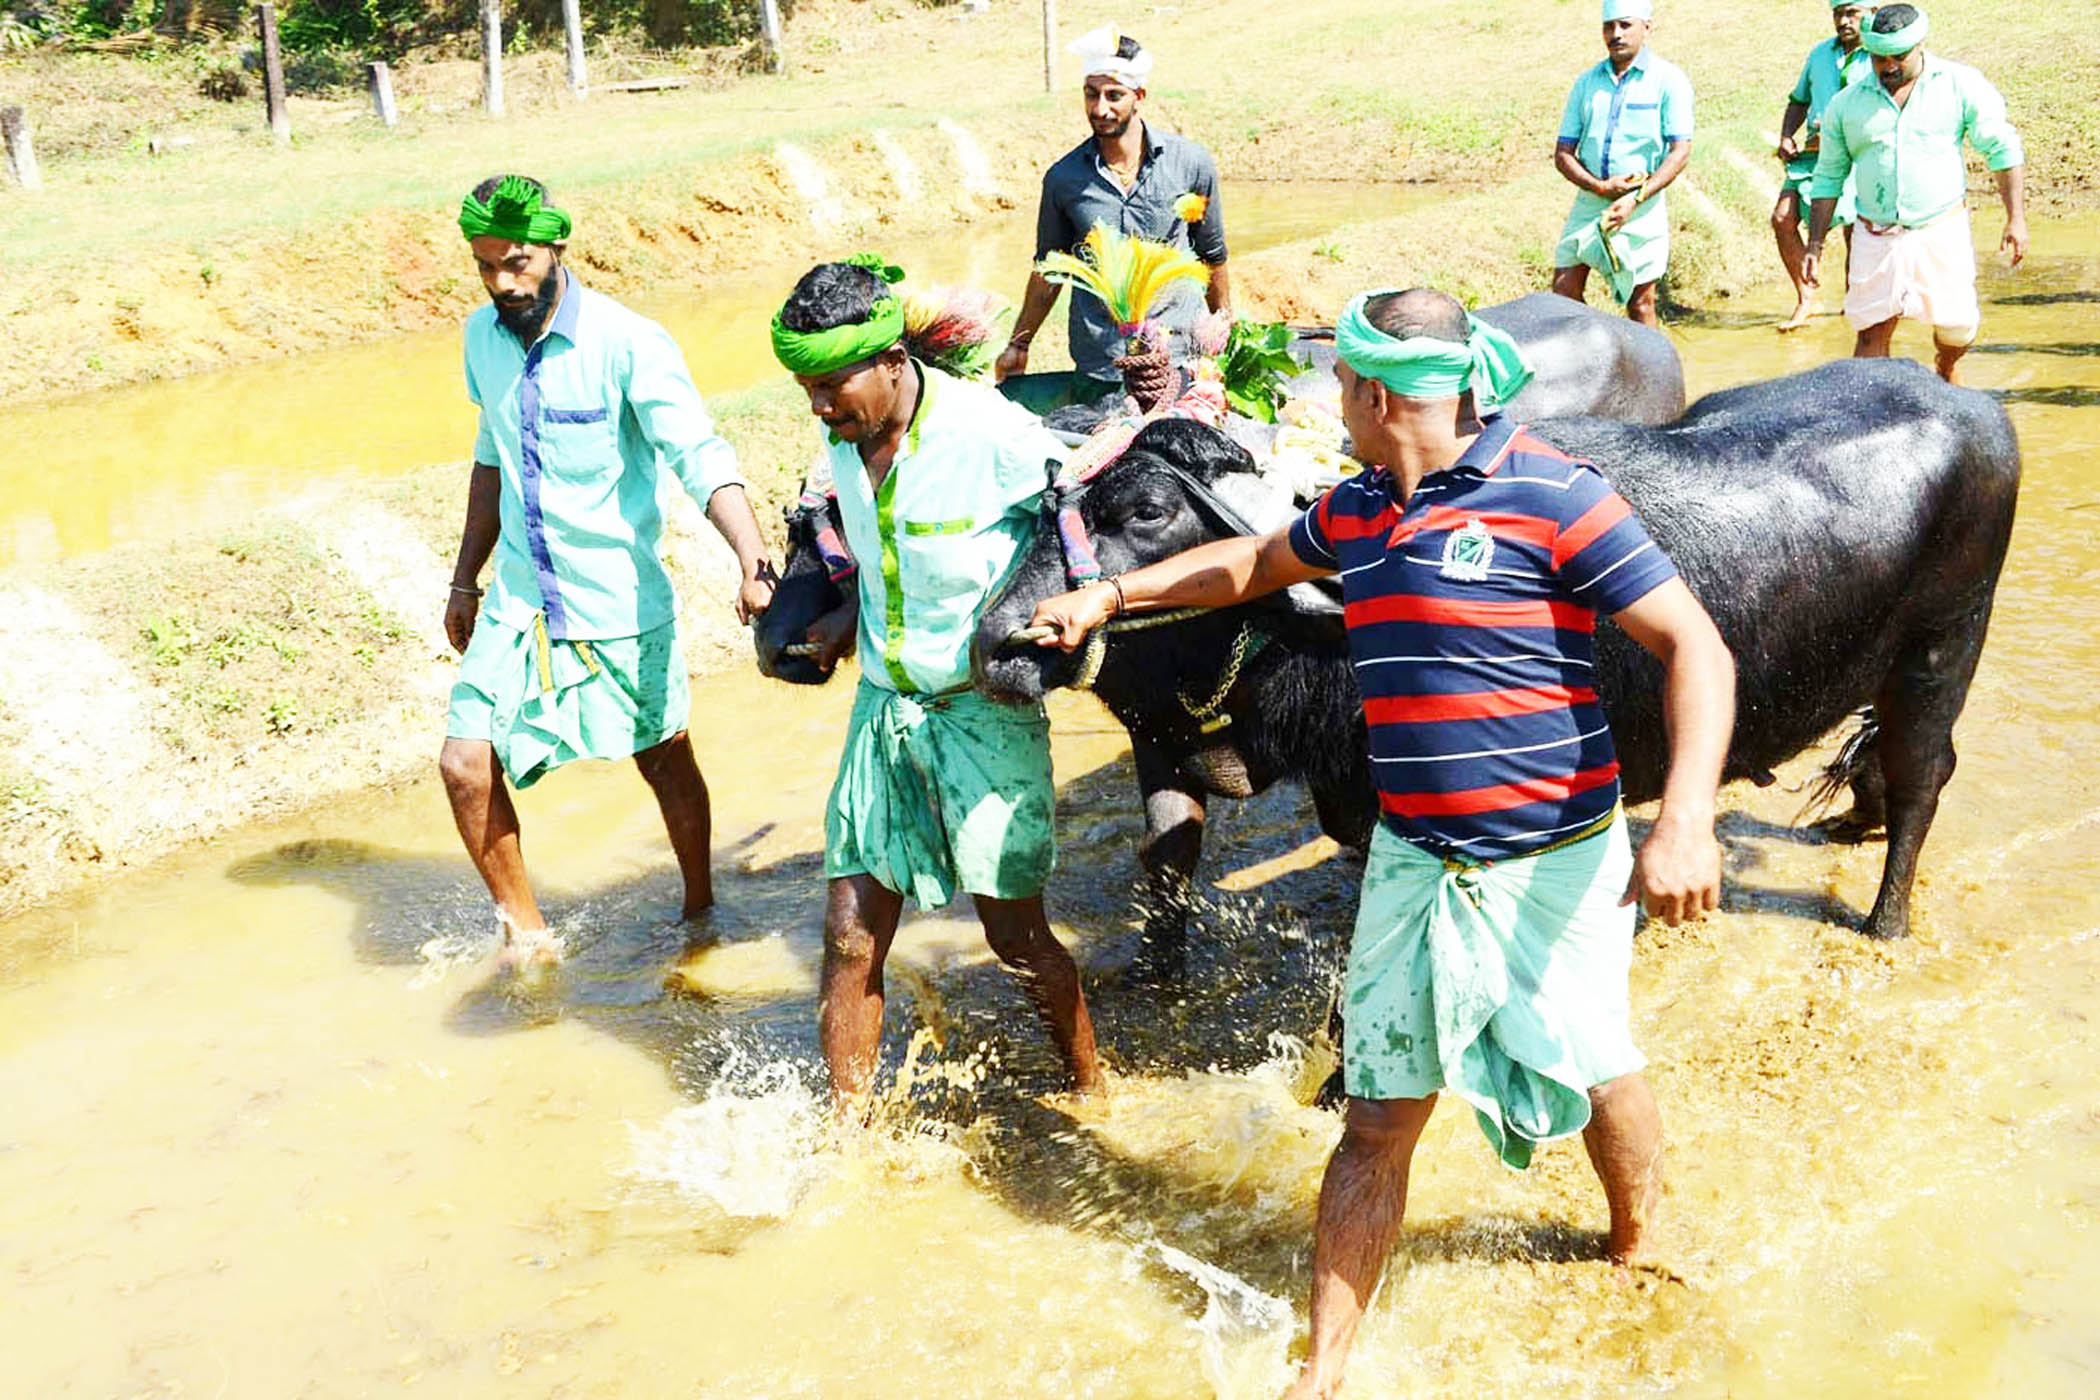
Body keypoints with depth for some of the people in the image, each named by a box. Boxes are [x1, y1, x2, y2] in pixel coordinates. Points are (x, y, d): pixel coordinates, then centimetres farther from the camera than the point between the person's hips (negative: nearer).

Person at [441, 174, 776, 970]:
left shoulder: (627, 343, -18)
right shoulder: (483, 337, 1)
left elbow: (701, 457, -28)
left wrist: (754, 563, -44)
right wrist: (465, 581, 18)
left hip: (619, 603, -4)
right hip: (519, 601, 5)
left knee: (664, 760, 11)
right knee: (464, 764, -4)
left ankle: (700, 909, 36)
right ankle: (526, 932, 17)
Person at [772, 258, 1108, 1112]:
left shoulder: (993, 434, -21)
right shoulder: (843, 440, 0)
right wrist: (849, 617, 6)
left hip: (986, 711, -5)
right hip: (884, 706, 6)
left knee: (1016, 934, 2)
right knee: (850, 936, 4)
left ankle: (1092, 1095, 26)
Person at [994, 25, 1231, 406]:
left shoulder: (1192, 163, -1)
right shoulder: (1063, 178, 0)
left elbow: (1213, 257, 11)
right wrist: (1018, 344, 15)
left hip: (1178, 362, 0)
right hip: (1097, 373, 0)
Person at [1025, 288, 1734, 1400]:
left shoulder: (1554, 497, -14)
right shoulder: (1355, 512, 7)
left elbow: (1698, 650, -17)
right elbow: (1255, 562, 28)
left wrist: (1685, 821, -29)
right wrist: (1114, 593, 29)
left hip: (1556, 864, -5)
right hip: (1410, 864, 5)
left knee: (1594, 1074, 14)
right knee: (1378, 1117, 7)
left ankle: (1637, 1258, 47)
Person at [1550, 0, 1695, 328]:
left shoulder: (1668, 79, -1)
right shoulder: (1587, 82, 11)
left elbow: (1680, 151, -8)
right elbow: (1562, 153, 9)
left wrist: (1635, 200, -19)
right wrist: (1599, 186, -10)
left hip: (1642, 208, -4)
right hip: (1589, 202, 4)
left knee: (1640, 304, 1)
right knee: (1563, 292, -3)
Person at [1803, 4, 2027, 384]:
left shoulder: (1960, 85, 0)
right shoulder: (1846, 104, 5)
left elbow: (2003, 149, 2)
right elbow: (1829, 177, 12)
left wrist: (2016, 219, -4)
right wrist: (1815, 244, 6)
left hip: (1942, 233, -1)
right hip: (1876, 238, 1)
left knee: (1957, 329, 4)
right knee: (1871, 334, -5)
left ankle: (1946, 368, 38)